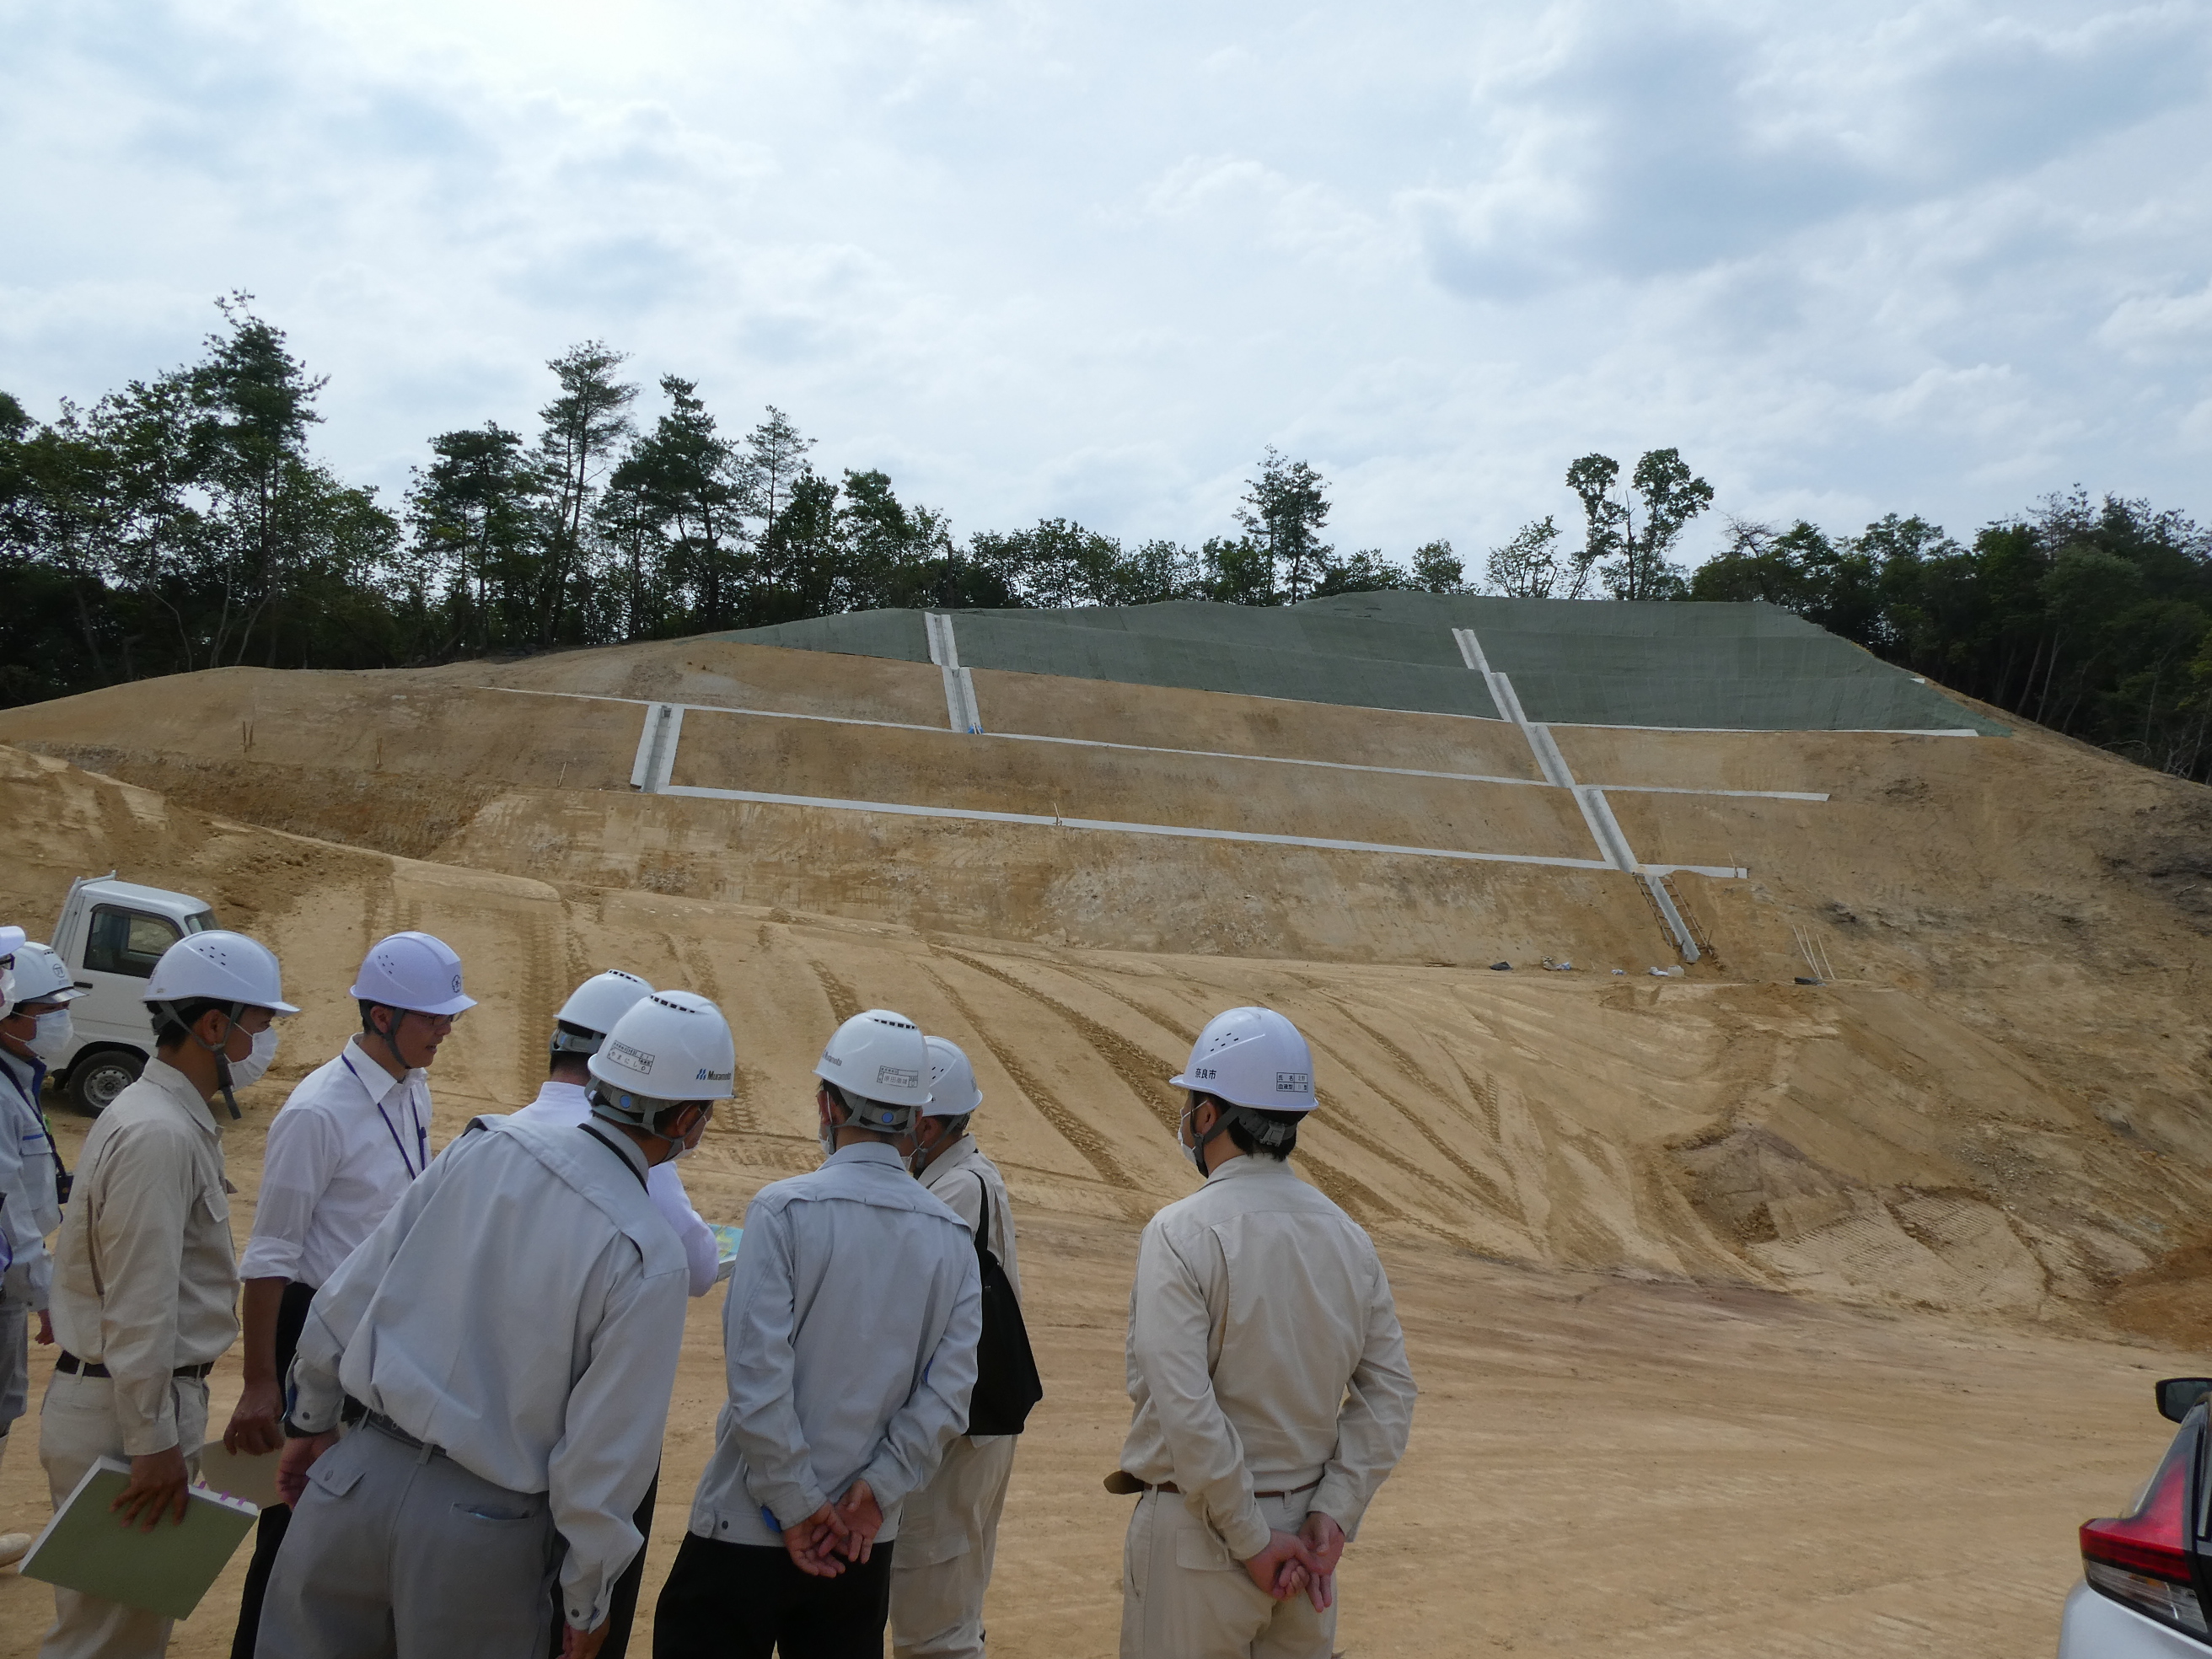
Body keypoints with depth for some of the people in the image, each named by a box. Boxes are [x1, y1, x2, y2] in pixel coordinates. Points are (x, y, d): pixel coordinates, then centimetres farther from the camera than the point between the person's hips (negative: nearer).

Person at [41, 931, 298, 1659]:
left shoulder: (172, 1117, 12)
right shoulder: (159, 1135, -20)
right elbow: (139, 1307, -23)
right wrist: (154, 1442, -19)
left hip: (138, 1398, 10)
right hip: (120, 1411, -10)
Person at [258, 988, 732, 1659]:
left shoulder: (485, 1146, -4)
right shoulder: (647, 1257, -16)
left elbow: (345, 1299, 4)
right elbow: (603, 1455, -13)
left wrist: (312, 1420, 19)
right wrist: (588, 1600, 2)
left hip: (359, 1478, 4)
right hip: (482, 1531, -3)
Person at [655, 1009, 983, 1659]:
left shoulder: (785, 1210, -14)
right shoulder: (952, 1237, 0)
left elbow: (757, 1374, -18)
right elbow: (947, 1391, -5)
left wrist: (797, 1506, -11)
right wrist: (875, 1490, -5)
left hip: (748, 1529, -4)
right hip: (865, 1535, 4)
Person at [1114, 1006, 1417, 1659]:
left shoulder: (1182, 1232, -16)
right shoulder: (1347, 1235, 1)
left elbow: (1186, 1410, -23)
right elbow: (1390, 1394, 0)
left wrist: (1250, 1539, -14)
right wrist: (1332, 1516, -3)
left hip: (1197, 1532, -5)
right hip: (1304, 1526, 5)